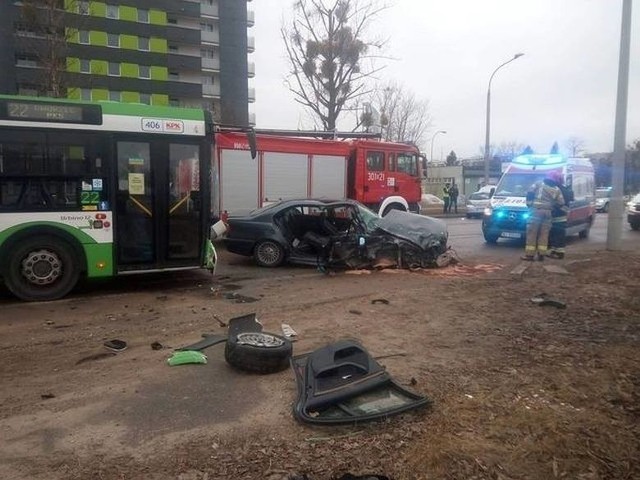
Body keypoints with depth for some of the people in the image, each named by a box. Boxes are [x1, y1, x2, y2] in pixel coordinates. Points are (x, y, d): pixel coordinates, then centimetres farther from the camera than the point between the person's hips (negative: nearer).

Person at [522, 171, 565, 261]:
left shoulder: (538, 184, 9)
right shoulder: (557, 190, 12)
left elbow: (530, 193, 0)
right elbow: (561, 203, 11)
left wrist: (529, 203, 9)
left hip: (536, 210, -2)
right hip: (548, 212, 2)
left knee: (532, 233, -2)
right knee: (544, 234, 8)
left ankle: (530, 254, -4)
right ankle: (541, 255, 8)